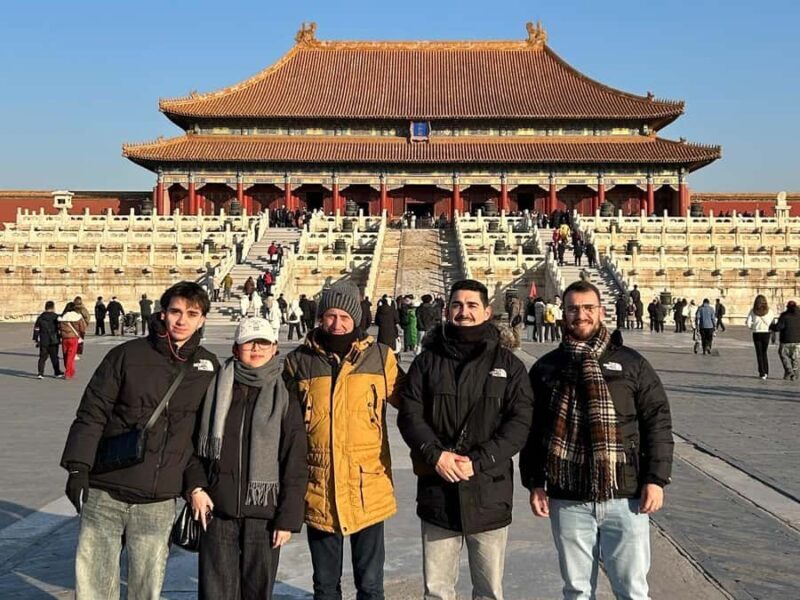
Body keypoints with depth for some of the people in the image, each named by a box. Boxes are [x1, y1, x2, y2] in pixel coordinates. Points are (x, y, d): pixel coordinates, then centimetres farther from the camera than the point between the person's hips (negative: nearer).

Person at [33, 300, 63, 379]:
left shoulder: (41, 317, 6)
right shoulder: (56, 317, -6)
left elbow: (36, 329, 7)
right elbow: (60, 328, -6)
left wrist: (35, 339, 14)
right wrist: (60, 337, 5)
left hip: (43, 341, 3)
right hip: (53, 341, -3)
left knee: (42, 357, 5)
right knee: (54, 357, 7)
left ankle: (40, 373, -6)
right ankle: (57, 372, 17)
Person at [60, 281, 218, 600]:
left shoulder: (209, 368, 5)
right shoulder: (127, 355, -1)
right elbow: (92, 413, -1)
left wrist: (196, 484, 3)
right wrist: (78, 467, -9)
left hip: (158, 503, 1)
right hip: (104, 495, -1)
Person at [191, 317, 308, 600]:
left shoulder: (285, 397, 0)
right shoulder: (216, 388, 4)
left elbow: (295, 465, -1)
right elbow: (195, 443, 8)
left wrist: (288, 518, -5)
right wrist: (195, 487, -4)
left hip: (264, 513, -1)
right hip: (217, 510, 1)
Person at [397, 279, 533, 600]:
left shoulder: (508, 364, 1)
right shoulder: (427, 360, 5)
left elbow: (520, 421, -6)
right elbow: (409, 414, -1)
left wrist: (478, 461, -16)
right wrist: (435, 454, -16)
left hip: (489, 492, -1)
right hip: (437, 491, 1)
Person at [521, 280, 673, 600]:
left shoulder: (631, 363, 2)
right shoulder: (545, 368, 7)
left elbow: (657, 421, 0)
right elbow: (533, 430, 8)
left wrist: (656, 479, -6)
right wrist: (535, 483, 3)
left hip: (625, 497, -1)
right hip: (567, 499, 2)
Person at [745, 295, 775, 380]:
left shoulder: (753, 311, -4)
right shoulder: (769, 311, -3)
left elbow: (748, 324, -9)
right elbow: (772, 324, -9)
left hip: (756, 334, -1)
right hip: (766, 333, 1)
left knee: (759, 353, 8)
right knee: (764, 353, 17)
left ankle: (762, 373, 4)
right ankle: (766, 372, 16)